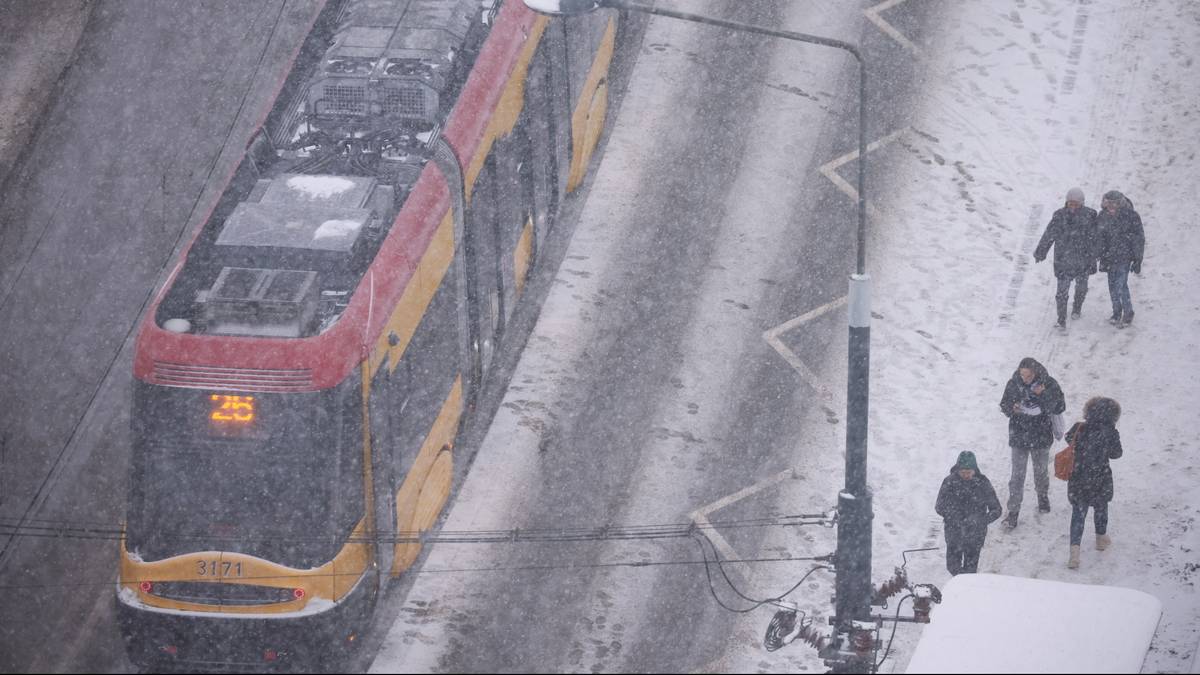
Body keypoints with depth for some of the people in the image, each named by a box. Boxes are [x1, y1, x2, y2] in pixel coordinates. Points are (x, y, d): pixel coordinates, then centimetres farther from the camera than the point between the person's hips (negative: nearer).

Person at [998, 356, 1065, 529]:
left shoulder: (1049, 384, -15)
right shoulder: (1013, 384, -12)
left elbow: (1059, 408, -13)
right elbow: (1004, 406, -2)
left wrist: (1044, 395, -28)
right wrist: (1012, 409, -25)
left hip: (1041, 436, 0)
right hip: (1019, 436, 0)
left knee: (1041, 470, 20)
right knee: (1017, 475, -2)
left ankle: (1043, 497, 46)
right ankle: (1013, 511, 5)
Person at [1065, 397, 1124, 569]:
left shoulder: (1080, 429, -13)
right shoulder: (1110, 433, -18)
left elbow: (1069, 438, 8)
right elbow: (1116, 453, -3)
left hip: (1078, 479, 1)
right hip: (1100, 480, -1)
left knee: (1078, 513, 7)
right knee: (1101, 508, 25)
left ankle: (1074, 550, -6)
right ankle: (1101, 539, 46)